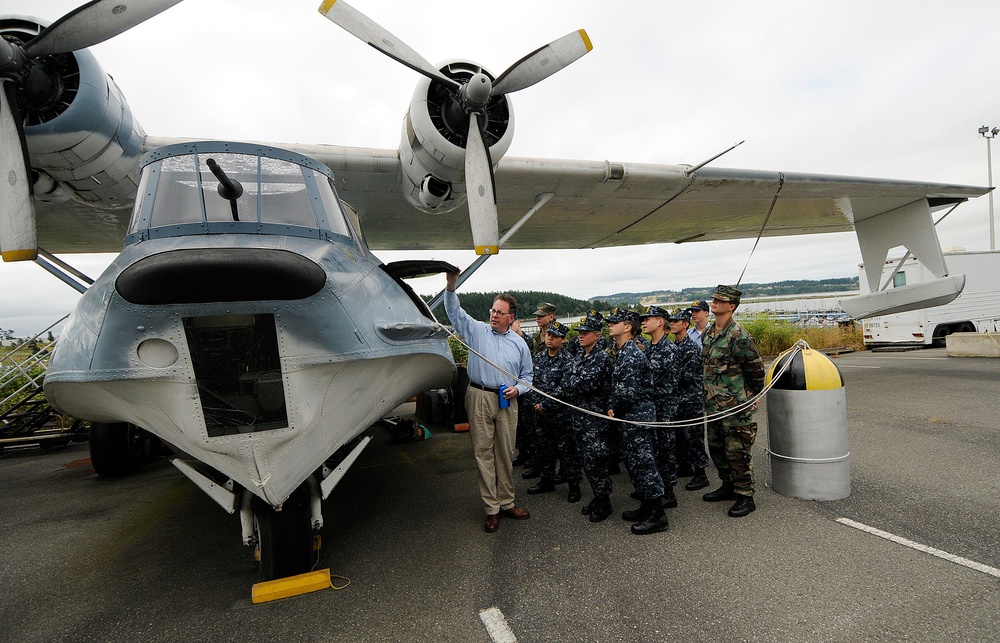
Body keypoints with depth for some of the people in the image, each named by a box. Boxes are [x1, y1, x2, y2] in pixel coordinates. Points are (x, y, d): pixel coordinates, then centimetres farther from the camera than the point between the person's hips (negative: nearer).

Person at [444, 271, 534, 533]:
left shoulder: (519, 343, 10)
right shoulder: (477, 330, 5)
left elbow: (527, 376, 16)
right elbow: (455, 312, -7)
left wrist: (518, 388, -4)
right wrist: (451, 287, -23)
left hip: (507, 402, 2)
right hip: (479, 397, -2)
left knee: (505, 453, 9)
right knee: (483, 452, 1)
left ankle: (507, 503, 24)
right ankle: (491, 508, 12)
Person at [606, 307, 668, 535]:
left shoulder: (632, 354, -19)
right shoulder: (621, 352, 13)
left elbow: (627, 391, -23)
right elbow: (616, 386, 17)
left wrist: (614, 408, -7)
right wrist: (612, 407, 4)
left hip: (638, 414, -10)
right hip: (628, 416, 10)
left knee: (643, 462, -3)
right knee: (633, 462, 16)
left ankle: (657, 514, 7)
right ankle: (646, 507, 28)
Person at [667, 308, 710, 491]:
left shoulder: (692, 347, -15)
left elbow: (686, 375, -20)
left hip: (691, 398, -8)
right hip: (677, 398, 8)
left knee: (693, 435, -2)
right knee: (679, 433, 15)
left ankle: (700, 474, 8)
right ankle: (684, 465, 30)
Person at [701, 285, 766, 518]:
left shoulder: (739, 336, -17)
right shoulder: (708, 333, 9)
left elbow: (756, 368, -12)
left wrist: (751, 396, 0)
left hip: (735, 405, -9)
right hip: (713, 404, 9)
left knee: (737, 451, -1)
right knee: (716, 448, 18)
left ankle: (745, 496, 14)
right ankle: (729, 486, 34)